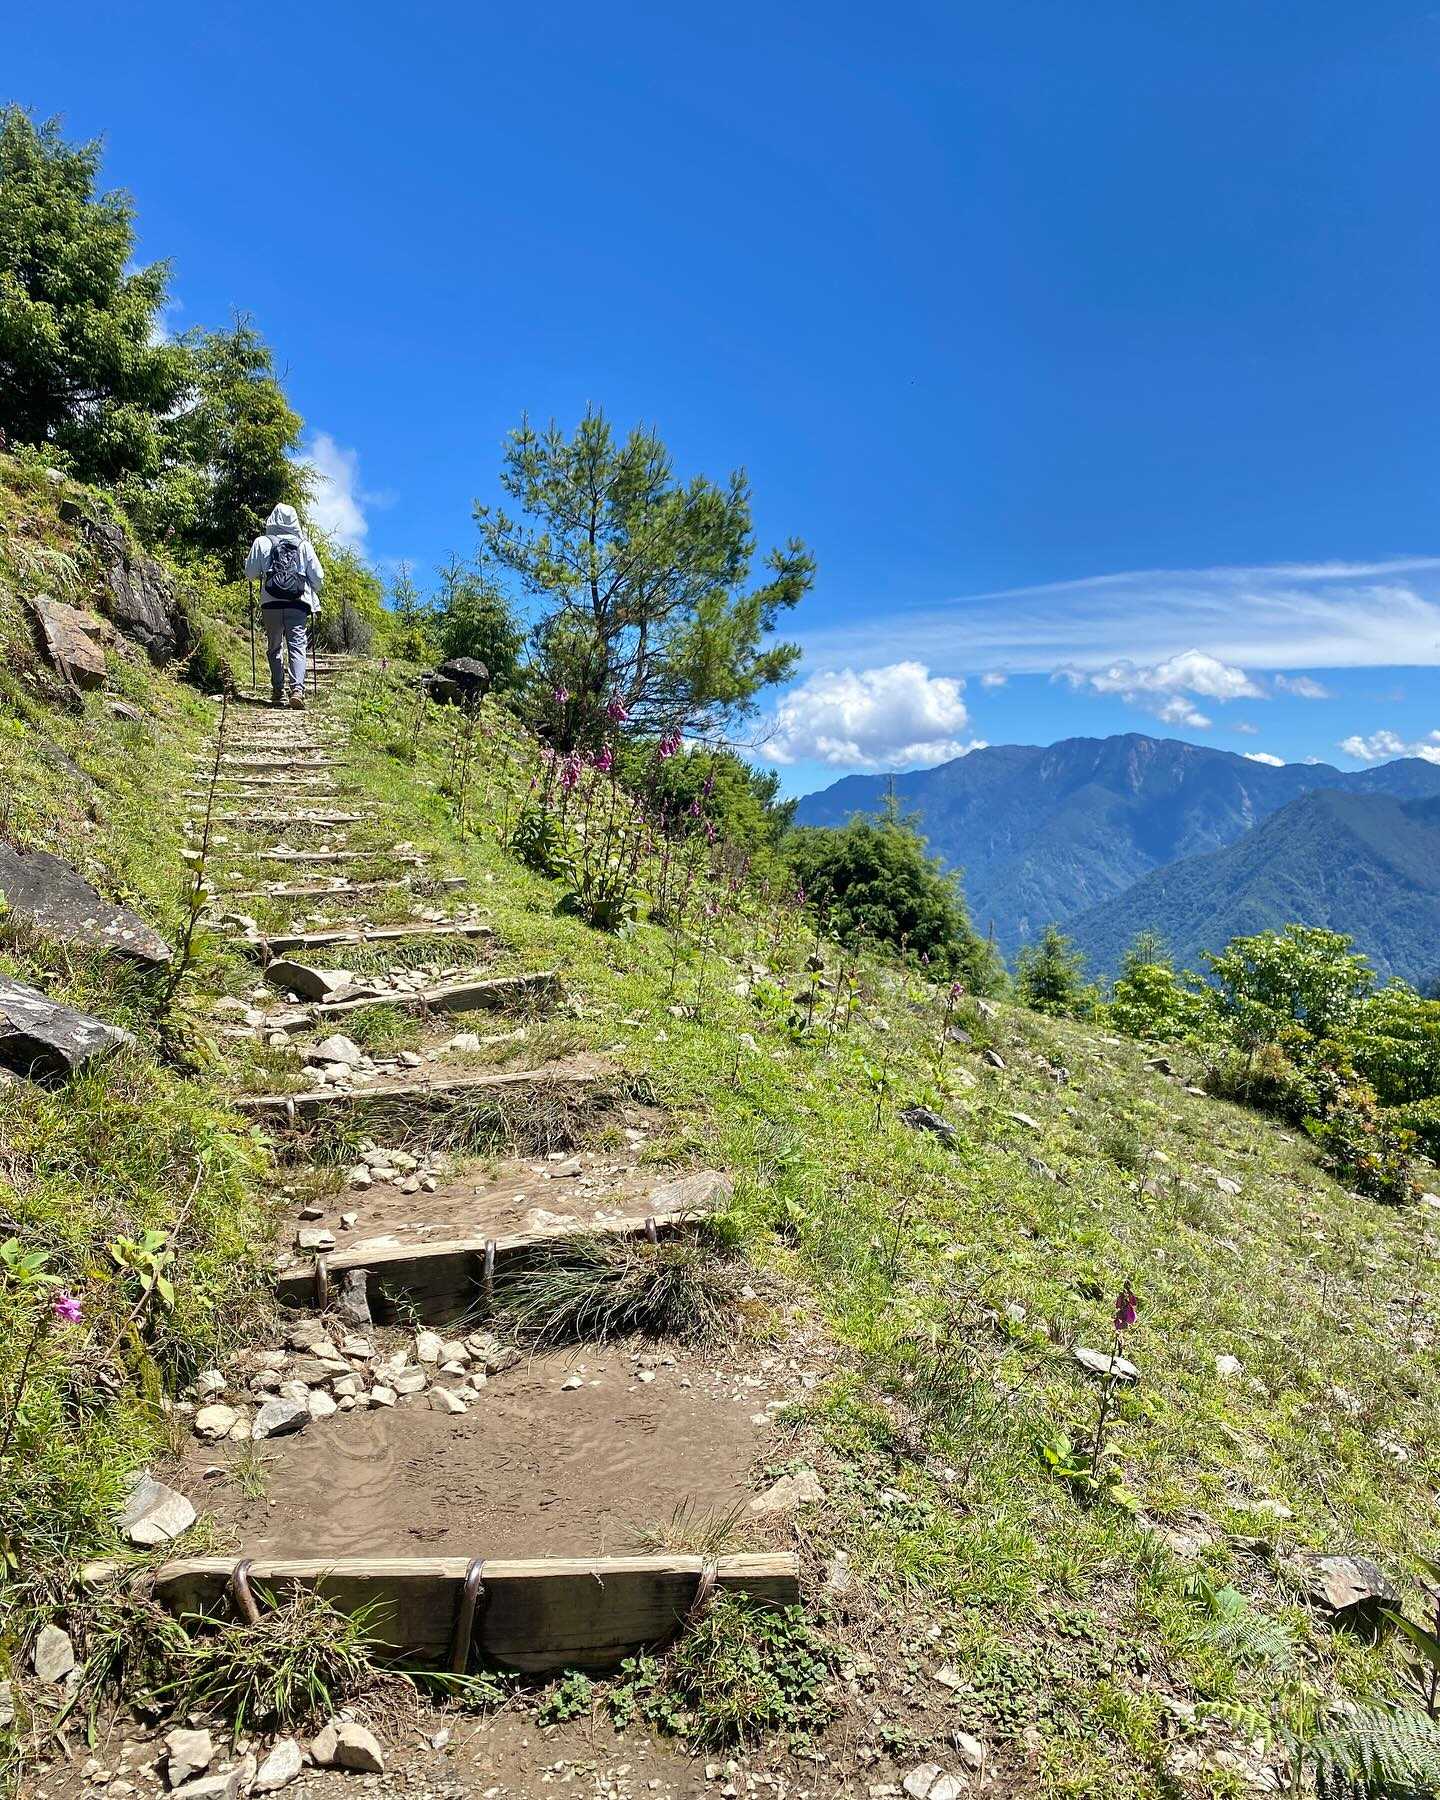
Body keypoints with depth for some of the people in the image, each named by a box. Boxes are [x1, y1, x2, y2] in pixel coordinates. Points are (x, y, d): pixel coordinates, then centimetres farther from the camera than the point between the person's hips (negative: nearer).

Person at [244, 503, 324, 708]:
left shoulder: (262, 542, 5)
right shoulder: (304, 544, 5)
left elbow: (250, 574, 6)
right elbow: (318, 577, 7)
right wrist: (314, 596, 24)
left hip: (271, 603, 1)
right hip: (298, 603, -1)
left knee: (274, 648, 13)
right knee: (297, 646, -2)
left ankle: (277, 691, 11)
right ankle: (297, 689, -20)